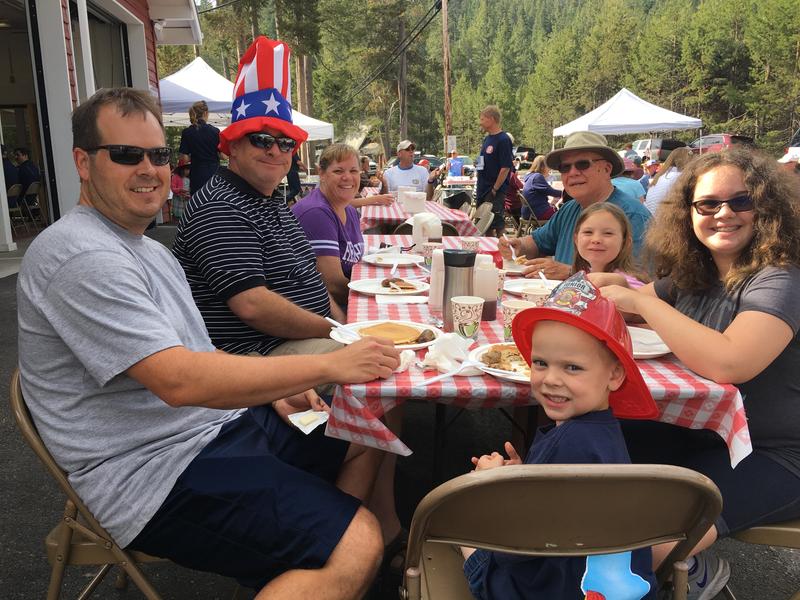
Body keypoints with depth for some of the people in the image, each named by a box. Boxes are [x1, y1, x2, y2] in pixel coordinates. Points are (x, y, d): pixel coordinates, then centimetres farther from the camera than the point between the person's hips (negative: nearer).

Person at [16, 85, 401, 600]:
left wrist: (272, 390, 3)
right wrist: (329, 366, -25)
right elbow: (179, 381, -28)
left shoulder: (149, 248, 15)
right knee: (356, 546, -24)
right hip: (158, 474, -10)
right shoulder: (83, 257, -19)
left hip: (219, 421, 10)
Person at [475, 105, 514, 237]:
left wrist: (495, 189, -17)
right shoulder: (487, 138, 12)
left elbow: (506, 167, -18)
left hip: (495, 192, -9)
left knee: (497, 225, -2)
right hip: (482, 189, 9)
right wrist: (477, 163, 5)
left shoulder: (503, 140, -14)